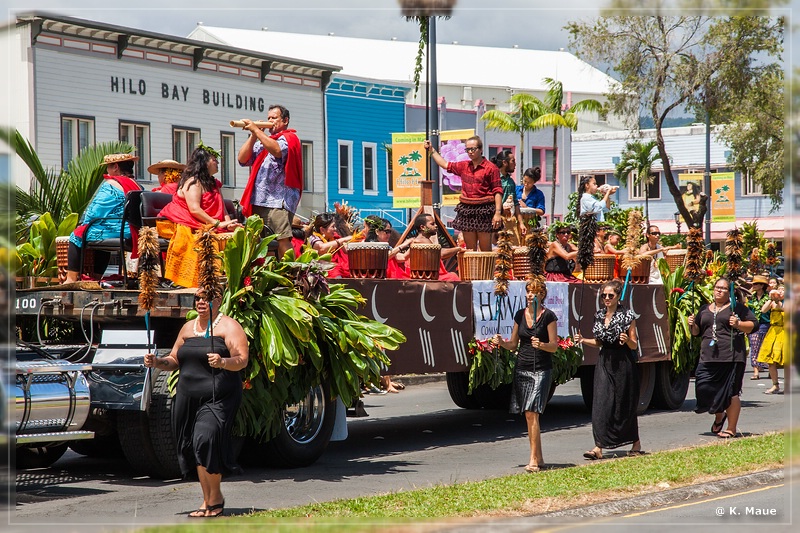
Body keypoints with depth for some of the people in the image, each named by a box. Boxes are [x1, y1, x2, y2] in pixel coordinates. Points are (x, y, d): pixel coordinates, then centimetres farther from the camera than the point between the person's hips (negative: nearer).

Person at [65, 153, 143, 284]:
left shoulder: (111, 184, -13)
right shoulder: (137, 186, 10)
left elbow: (95, 212, -11)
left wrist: (85, 223, 10)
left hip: (111, 232, -8)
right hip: (131, 235, 8)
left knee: (76, 235, 11)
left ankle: (71, 279, 8)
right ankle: (96, 278, 41)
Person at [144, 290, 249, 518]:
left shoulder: (228, 326, -1)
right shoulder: (188, 327, 19)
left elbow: (242, 360, -11)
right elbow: (174, 360, 23)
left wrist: (223, 362, -30)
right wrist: (157, 362, 3)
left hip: (218, 398, -6)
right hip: (188, 397, 6)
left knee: (205, 440, -19)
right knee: (195, 447, 4)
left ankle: (214, 500, -8)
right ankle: (209, 499, 14)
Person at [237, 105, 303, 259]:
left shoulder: (289, 138, 6)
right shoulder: (262, 141, 29)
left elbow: (277, 151, -18)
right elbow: (242, 159, 17)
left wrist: (256, 130, -14)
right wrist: (253, 135, 7)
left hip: (279, 199, -8)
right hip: (258, 200, 8)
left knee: (282, 240, -18)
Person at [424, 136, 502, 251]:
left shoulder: (490, 168, -6)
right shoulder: (464, 166, 12)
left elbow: (497, 191, -8)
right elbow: (445, 165, 26)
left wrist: (498, 213, -16)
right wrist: (431, 150, 27)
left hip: (484, 211, -6)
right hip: (467, 211, 6)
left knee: (485, 250, -3)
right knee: (470, 250, 7)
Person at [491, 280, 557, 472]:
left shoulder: (548, 316, -5)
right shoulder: (520, 315, 11)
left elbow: (554, 346, -6)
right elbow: (513, 344, 16)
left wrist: (541, 345, -25)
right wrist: (501, 342, -3)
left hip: (541, 370, -6)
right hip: (522, 368, 6)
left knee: (532, 413, -15)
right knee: (528, 415, 7)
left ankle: (533, 460, -15)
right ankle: (539, 458, 17)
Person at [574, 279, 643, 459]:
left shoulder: (628, 316, -6)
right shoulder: (599, 316, 9)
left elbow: (634, 346, -4)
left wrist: (627, 340, -24)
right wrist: (583, 340, 3)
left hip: (623, 363, -4)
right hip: (604, 363, 4)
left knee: (625, 404, 5)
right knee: (601, 403, -5)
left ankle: (636, 443, 22)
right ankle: (599, 446, -8)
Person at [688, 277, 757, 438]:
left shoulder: (737, 308, 6)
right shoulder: (704, 310, 20)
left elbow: (753, 325, 1)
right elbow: (697, 332, 26)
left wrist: (738, 324, -16)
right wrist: (692, 325, 5)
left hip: (731, 357, -4)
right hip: (708, 357, 5)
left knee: (731, 393, -4)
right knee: (704, 389, -4)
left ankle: (731, 429, 6)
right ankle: (719, 416, 24)